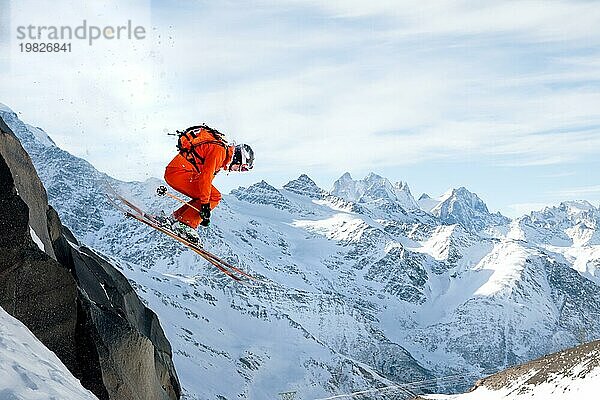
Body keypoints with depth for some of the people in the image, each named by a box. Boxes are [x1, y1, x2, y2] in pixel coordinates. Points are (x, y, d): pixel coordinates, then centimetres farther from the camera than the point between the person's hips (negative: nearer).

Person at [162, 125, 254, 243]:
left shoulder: (222, 153, 19)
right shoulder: (219, 150, -11)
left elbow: (206, 180, 24)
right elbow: (206, 177, -20)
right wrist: (205, 204, -20)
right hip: (179, 171, -10)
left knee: (211, 196, 13)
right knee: (215, 196, -12)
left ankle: (176, 217, 12)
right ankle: (186, 224, -15)